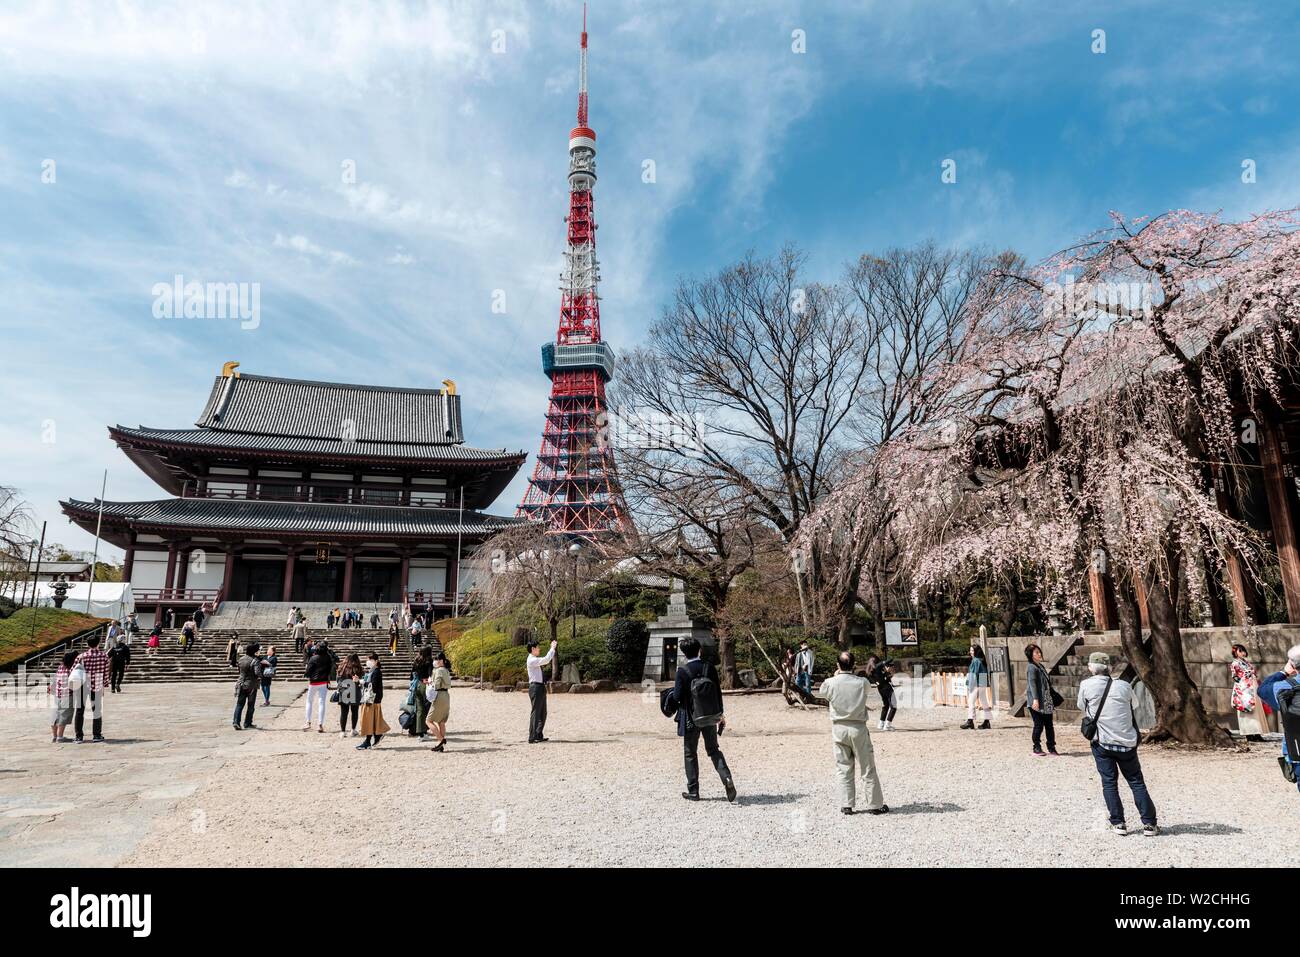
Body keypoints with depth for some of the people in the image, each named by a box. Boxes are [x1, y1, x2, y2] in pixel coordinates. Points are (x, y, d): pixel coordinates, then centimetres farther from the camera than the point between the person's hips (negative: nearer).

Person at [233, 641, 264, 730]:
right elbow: (257, 673, -27)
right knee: (250, 705, 9)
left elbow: (239, 671, 14)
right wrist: (259, 679, -7)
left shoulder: (241, 659, 3)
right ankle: (247, 723, 15)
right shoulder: (255, 661, -17)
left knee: (239, 704, 7)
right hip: (251, 685, -5)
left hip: (241, 684, 5)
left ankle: (236, 722, -6)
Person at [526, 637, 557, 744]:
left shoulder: (536, 659, 14)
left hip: (541, 687, 10)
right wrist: (552, 648, -17)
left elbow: (546, 661, 25)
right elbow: (546, 660, -26)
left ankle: (539, 736, 25)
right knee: (535, 713, -6)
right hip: (536, 687, -10)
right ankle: (532, 738, -2)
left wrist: (553, 649, 16)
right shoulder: (531, 660, -16)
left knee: (543, 713, 16)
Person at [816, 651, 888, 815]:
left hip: (839, 729, 1)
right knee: (868, 769, 10)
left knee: (844, 769, 10)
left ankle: (846, 805, 12)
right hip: (858, 729, -1)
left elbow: (820, 693, 11)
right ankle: (875, 804, 16)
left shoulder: (830, 683, -10)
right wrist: (851, 674, 19)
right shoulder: (862, 683, -10)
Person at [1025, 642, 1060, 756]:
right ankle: (1037, 748, 10)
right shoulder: (1032, 667, -11)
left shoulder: (1041, 666, 15)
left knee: (1049, 725, 10)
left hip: (1046, 702, 8)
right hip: (1037, 703, -8)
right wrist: (1035, 699, -29)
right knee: (1039, 725, -2)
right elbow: (1032, 683, -20)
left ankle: (1051, 748, 18)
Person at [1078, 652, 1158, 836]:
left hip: (1103, 743, -2)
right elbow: (1132, 706, 12)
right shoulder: (1124, 686, -2)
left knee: (1109, 783, 8)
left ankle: (1118, 823, 7)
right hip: (1127, 743, 2)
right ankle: (1149, 824, 11)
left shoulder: (1086, 685, -7)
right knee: (1137, 783, 12)